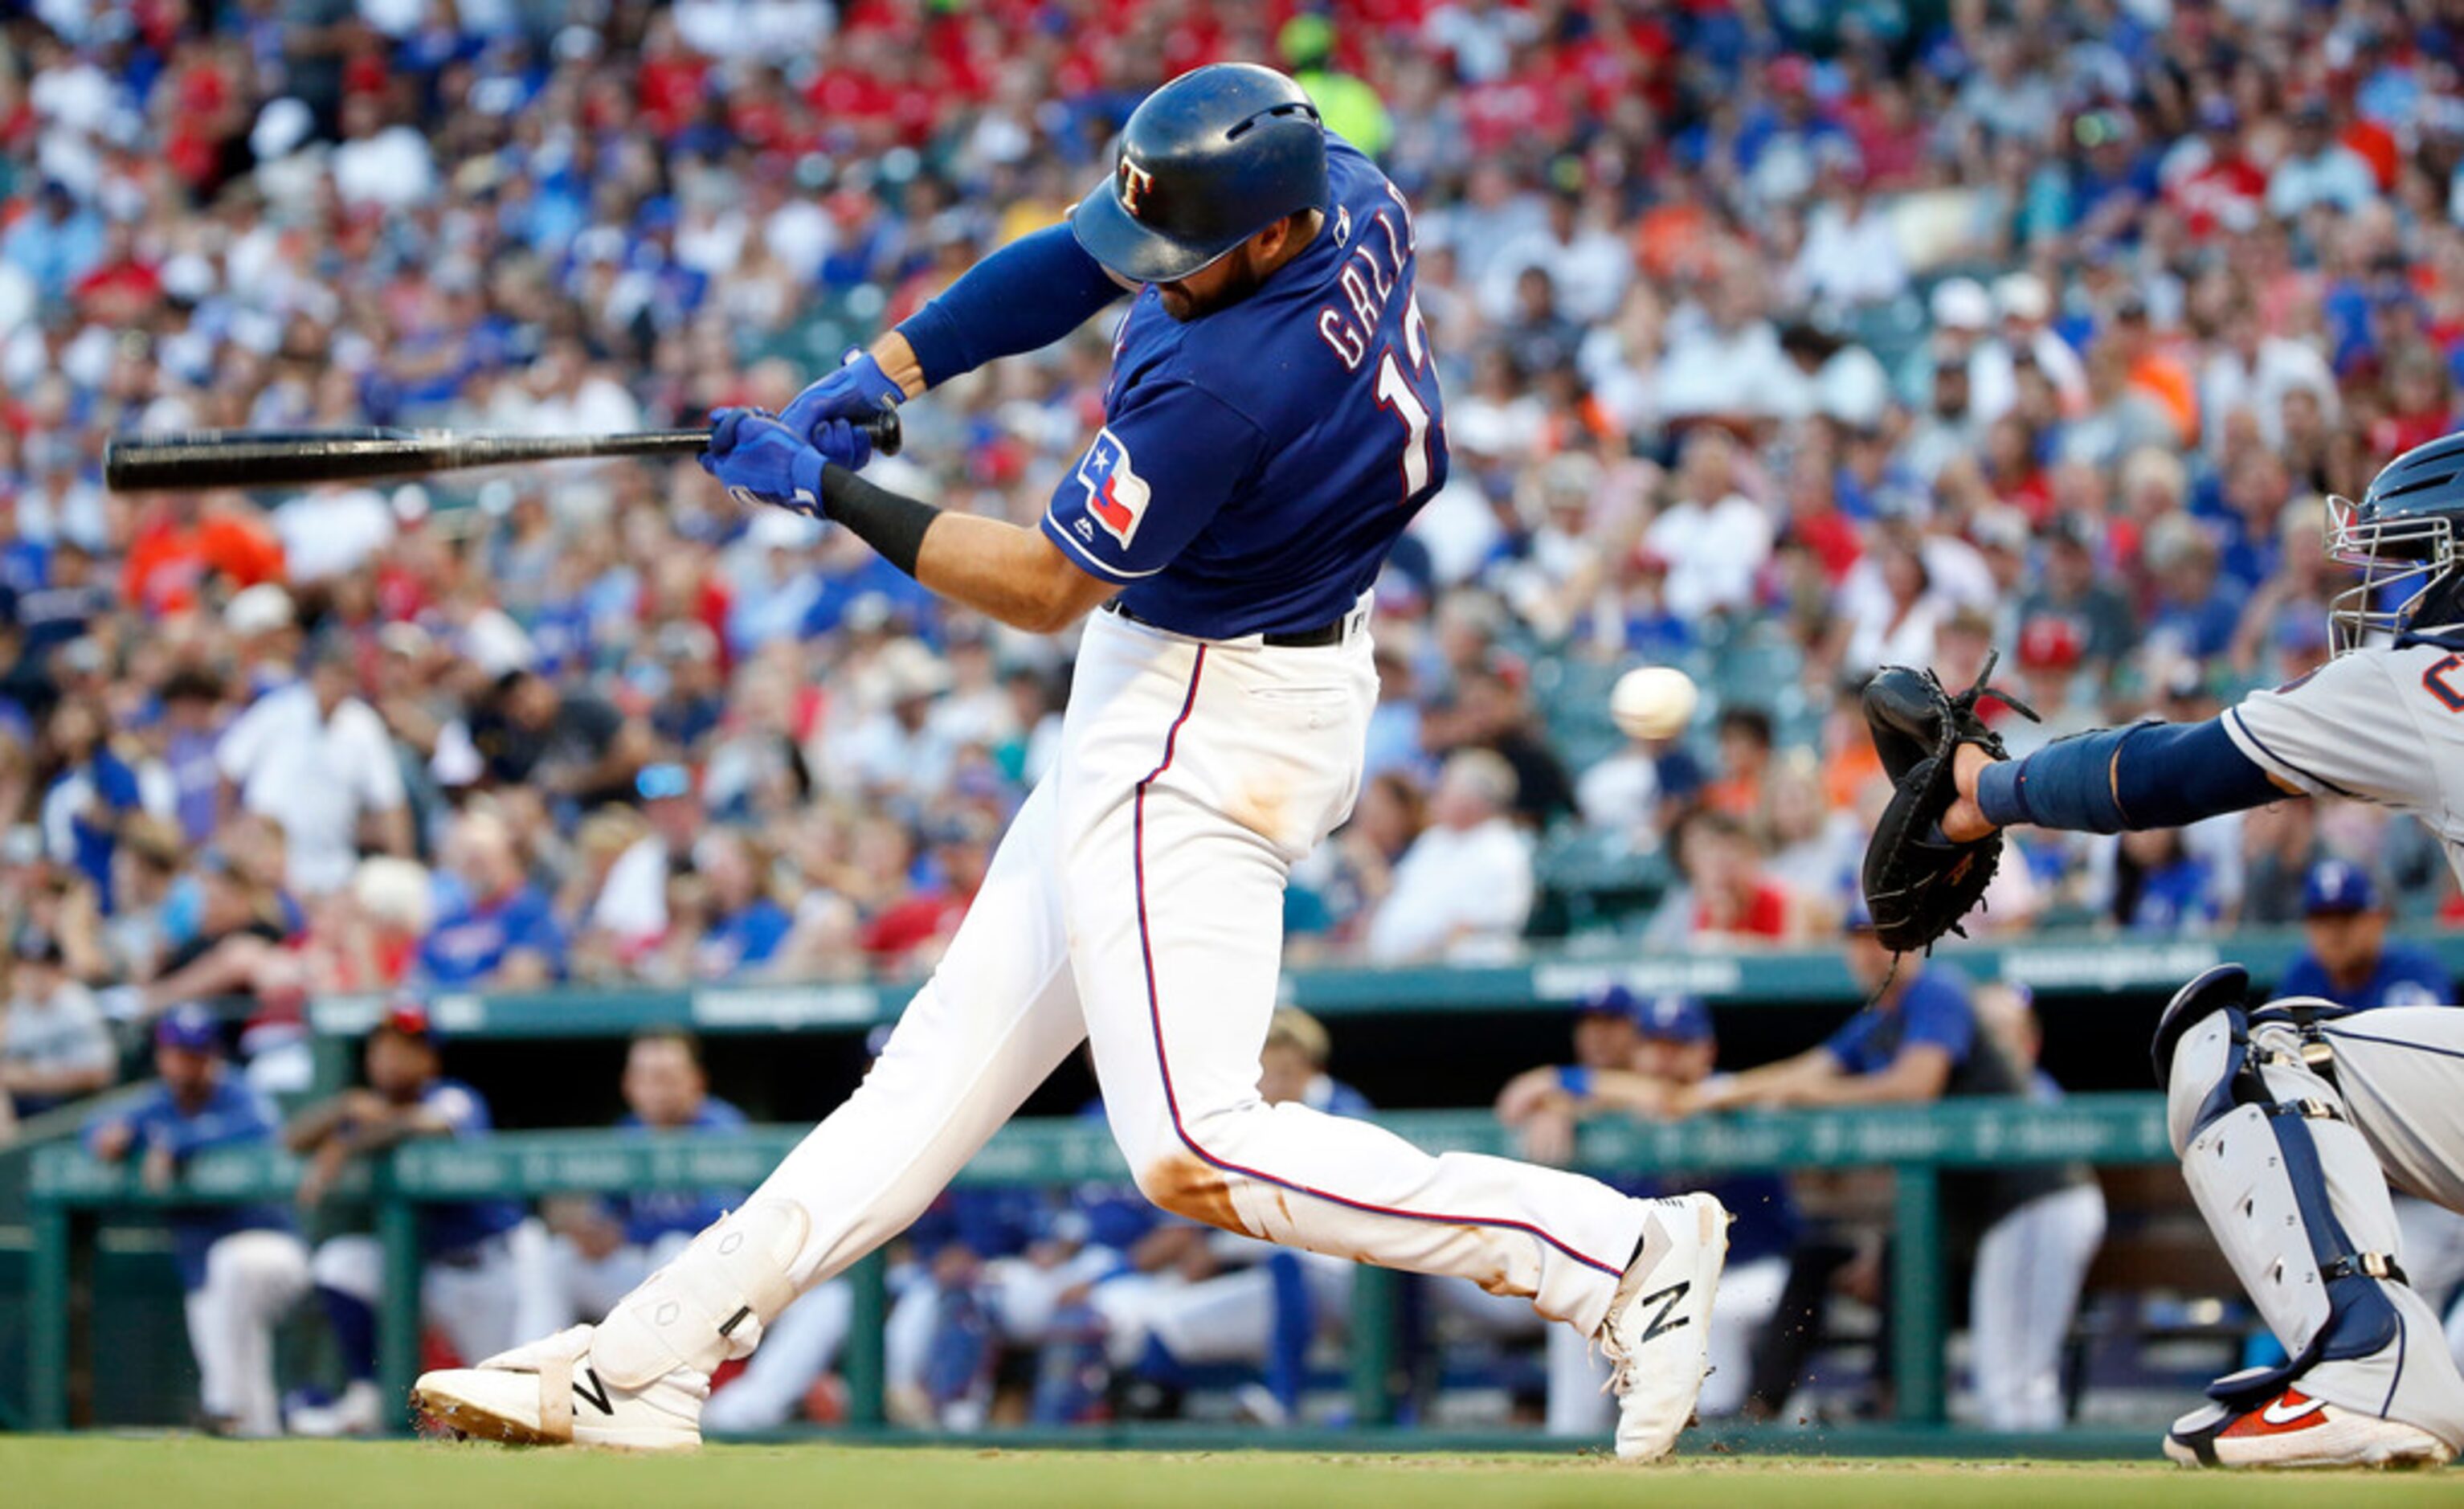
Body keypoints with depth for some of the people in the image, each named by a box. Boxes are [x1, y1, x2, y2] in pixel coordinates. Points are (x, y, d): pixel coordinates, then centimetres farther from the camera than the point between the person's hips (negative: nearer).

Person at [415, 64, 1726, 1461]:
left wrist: (831, 492, -10)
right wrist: (881, 372, -1)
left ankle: (1621, 1253, -11)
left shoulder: (1221, 388, -30)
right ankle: (650, 1361, 15)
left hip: (1206, 727, -11)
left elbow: (1043, 586, -17)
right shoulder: (1345, 189, -6)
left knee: (1195, 1154, -13)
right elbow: (1077, 262, 8)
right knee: (961, 1040, 11)